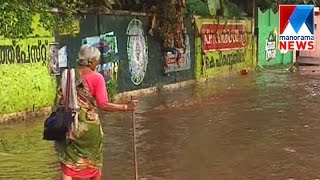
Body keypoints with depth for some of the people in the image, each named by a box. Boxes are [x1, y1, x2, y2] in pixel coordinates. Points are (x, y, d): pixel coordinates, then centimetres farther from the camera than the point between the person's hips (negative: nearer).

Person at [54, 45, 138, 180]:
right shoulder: (96, 78, -11)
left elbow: (60, 100, 5)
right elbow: (103, 105, -18)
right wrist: (126, 107, -11)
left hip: (70, 126, 3)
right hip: (89, 127, -3)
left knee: (68, 168, 8)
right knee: (94, 165, 19)